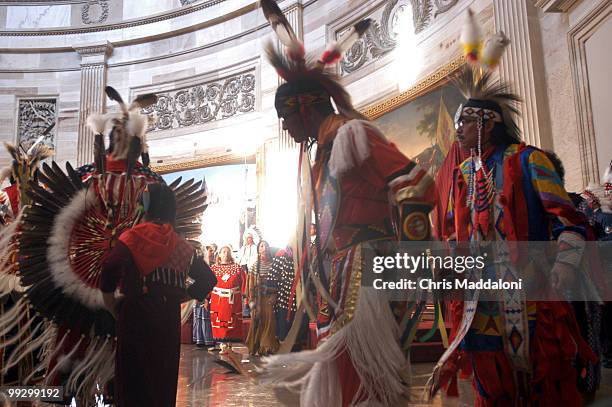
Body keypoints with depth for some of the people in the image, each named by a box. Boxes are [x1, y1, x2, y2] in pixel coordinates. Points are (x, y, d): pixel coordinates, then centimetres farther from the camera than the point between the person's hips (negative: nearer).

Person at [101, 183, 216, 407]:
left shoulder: (135, 236, -6)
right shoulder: (182, 245, 9)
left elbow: (110, 268, -20)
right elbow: (208, 278, 12)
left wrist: (111, 304, -6)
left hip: (137, 315, -4)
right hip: (170, 317, 5)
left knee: (135, 376, 5)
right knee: (164, 375, 16)